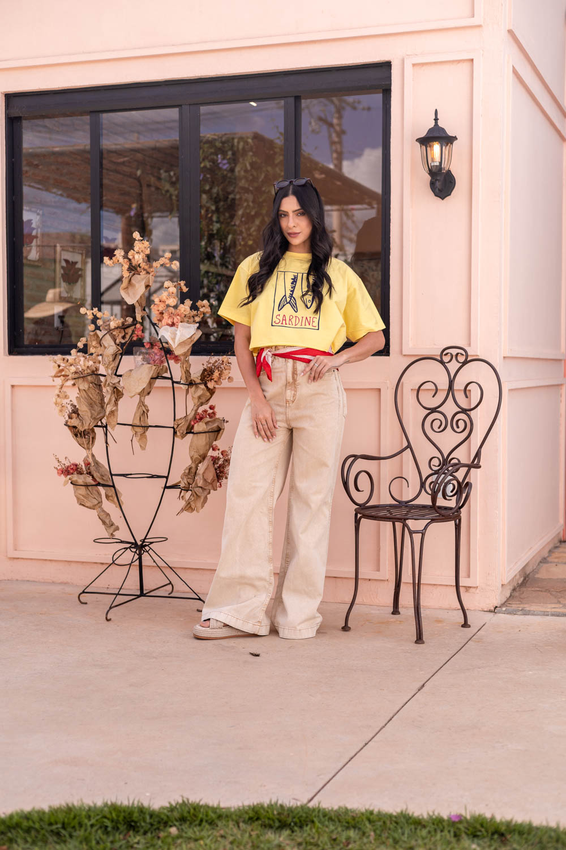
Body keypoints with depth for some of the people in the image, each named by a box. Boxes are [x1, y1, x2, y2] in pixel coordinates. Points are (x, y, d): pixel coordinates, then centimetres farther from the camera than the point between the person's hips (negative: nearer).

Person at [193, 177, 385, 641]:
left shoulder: (339, 275, 12)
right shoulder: (255, 269, 13)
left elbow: (375, 337, 14)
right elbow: (241, 340, 9)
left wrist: (338, 357, -5)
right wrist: (256, 397, -3)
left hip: (318, 390, -1)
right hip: (267, 387, 1)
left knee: (312, 497, 1)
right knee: (248, 493, -5)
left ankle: (299, 613, 9)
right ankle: (241, 610, 0)